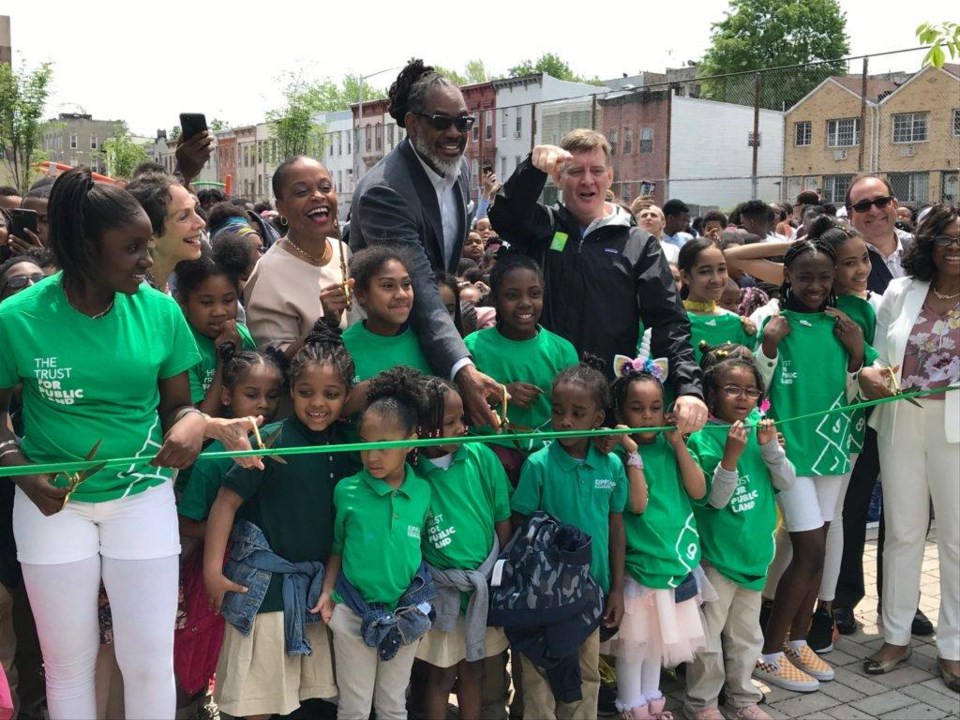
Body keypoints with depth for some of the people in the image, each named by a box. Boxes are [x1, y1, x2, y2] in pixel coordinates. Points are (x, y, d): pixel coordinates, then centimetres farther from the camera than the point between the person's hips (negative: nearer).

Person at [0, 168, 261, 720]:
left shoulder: (160, 311, -7)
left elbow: (178, 405, 2)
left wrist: (197, 423, -21)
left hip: (143, 496, 1)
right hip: (55, 501, -1)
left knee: (150, 659, 6)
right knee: (70, 661, 13)